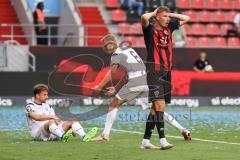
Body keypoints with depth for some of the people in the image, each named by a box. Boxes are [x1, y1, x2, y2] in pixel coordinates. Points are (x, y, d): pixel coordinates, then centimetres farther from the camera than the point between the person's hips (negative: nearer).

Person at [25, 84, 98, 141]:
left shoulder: (47, 106, 23)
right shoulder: (29, 106, 1)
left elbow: (57, 120, 15)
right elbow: (36, 117, -21)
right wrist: (51, 117, -29)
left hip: (52, 133, 7)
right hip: (38, 134, -7)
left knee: (72, 122, -7)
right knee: (51, 121, -35)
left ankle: (84, 137, -35)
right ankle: (63, 137, -64)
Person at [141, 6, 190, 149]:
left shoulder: (169, 28, 15)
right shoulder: (150, 29, -4)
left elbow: (186, 18, 25)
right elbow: (144, 18, -25)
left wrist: (169, 14, 14)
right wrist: (154, 13, -5)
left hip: (166, 72, 7)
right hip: (154, 71, -7)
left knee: (157, 108, 8)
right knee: (159, 104, -16)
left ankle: (146, 139, 15)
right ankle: (163, 140, -21)